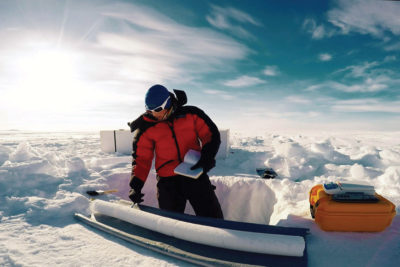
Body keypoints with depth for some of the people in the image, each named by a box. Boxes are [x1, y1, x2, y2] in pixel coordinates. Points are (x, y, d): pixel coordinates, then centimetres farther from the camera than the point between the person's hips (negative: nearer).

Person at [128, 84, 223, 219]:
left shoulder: (191, 114, -2)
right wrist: (136, 185, -7)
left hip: (196, 175, 0)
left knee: (214, 221, 4)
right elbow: (141, 158, 3)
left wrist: (207, 158, -15)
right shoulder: (147, 128, 1)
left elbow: (212, 135, 1)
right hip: (167, 181, 1)